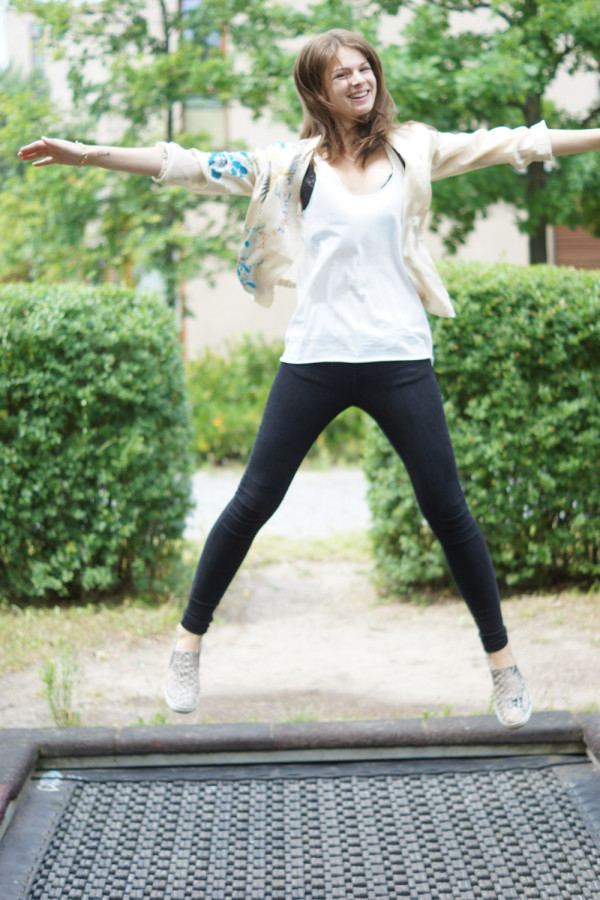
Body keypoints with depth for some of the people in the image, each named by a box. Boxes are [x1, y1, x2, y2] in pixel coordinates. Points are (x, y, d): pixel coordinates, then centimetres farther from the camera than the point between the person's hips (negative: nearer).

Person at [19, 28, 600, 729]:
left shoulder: (413, 148, 6)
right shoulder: (297, 160, 4)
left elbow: (504, 144, 2)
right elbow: (201, 168, 1)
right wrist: (88, 155, -4)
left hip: (399, 359, 0)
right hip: (315, 357, 0)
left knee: (447, 510, 4)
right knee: (252, 504, 5)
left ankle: (501, 659, 16)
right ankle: (188, 642, 19)